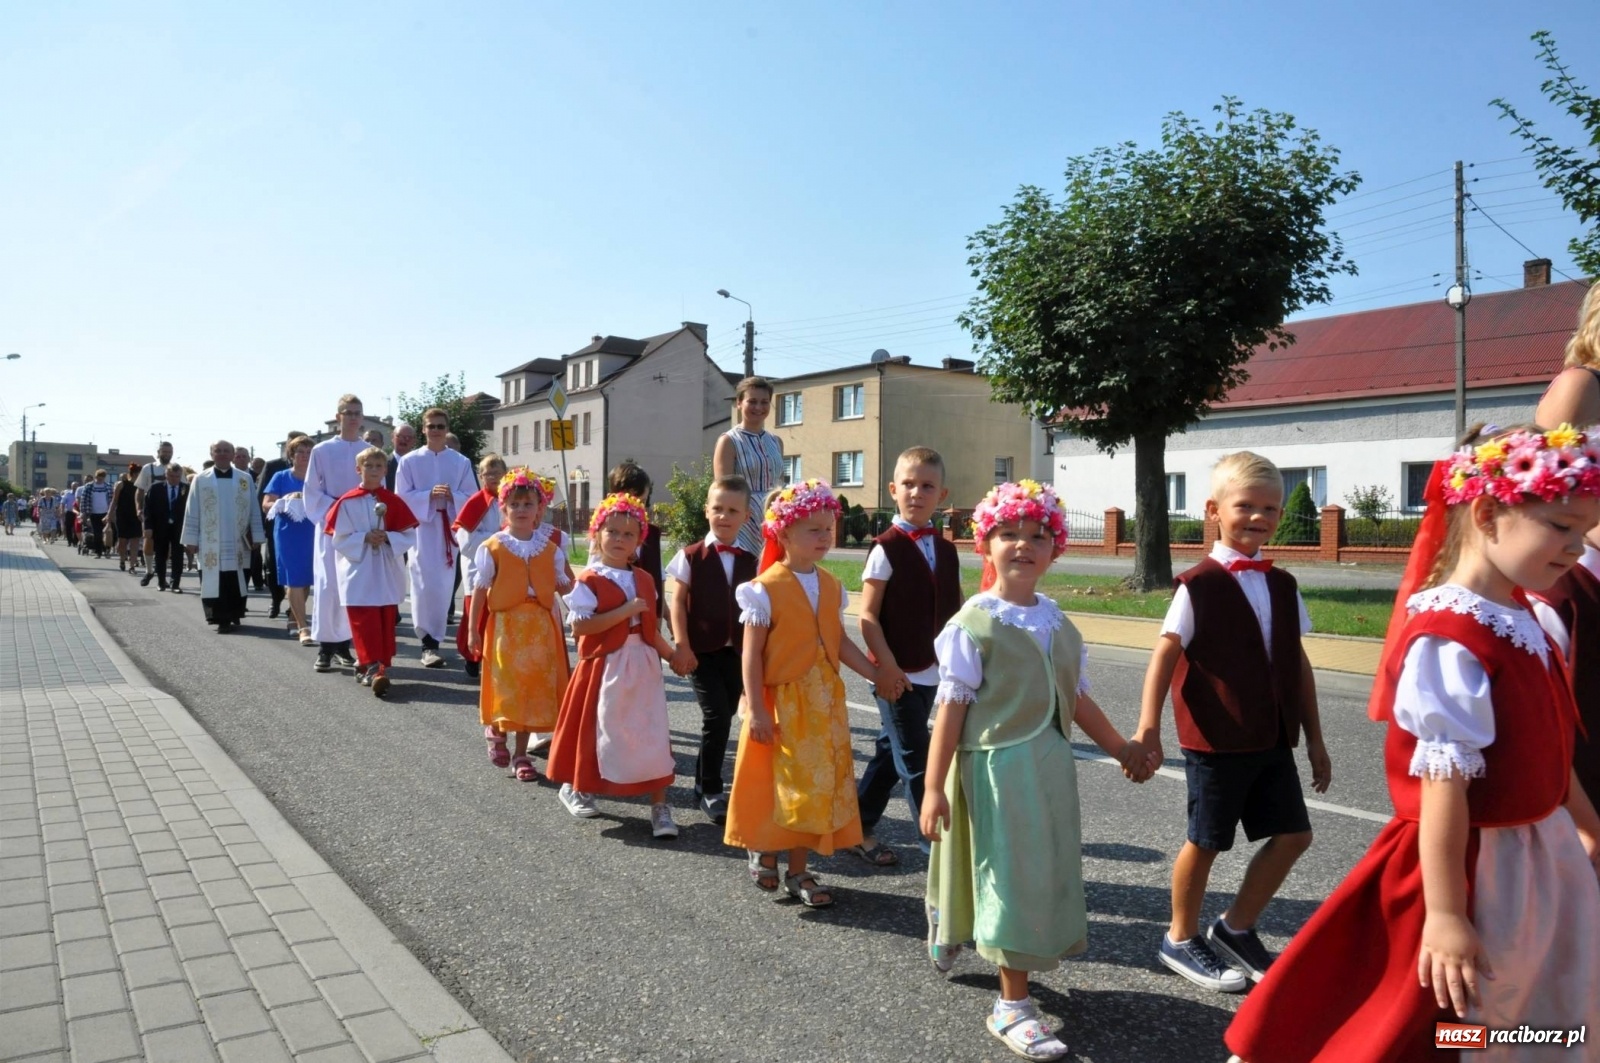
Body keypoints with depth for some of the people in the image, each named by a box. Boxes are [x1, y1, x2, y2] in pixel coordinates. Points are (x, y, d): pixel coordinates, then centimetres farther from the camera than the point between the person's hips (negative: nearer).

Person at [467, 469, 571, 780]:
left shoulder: (551, 547, 4)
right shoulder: (492, 547, -4)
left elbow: (562, 585, 6)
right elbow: (479, 589, -3)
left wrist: (578, 585, -16)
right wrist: (472, 629, -4)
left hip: (540, 626, 2)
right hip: (505, 624, -2)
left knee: (535, 687, 7)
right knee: (506, 685, 5)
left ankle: (521, 753, 21)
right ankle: (495, 731, 38)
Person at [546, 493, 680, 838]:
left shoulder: (644, 580, 9)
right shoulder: (589, 580, -9)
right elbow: (579, 627, -19)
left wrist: (672, 655, 9)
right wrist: (625, 611, -22)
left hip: (642, 665, 4)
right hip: (604, 666, -4)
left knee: (652, 736, 1)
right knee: (598, 731, 9)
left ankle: (659, 806, 8)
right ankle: (575, 787, 35)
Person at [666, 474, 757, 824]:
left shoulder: (750, 562, 4)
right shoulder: (691, 556, -4)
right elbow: (678, 603, -4)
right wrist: (681, 646, -10)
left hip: (736, 651, 4)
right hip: (701, 651, -3)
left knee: (723, 718, 10)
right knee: (716, 717, -10)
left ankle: (704, 783, 28)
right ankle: (710, 790, 6)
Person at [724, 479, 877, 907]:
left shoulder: (830, 585, 5)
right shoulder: (766, 589, -13)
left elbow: (840, 642, 10)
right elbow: (752, 653, -14)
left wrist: (876, 675, 3)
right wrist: (756, 710, -17)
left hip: (823, 701, 6)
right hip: (780, 701, -6)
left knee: (819, 785, 10)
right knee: (776, 785, 6)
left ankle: (798, 871, 24)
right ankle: (762, 851, 33)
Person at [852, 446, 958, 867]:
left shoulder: (945, 550, 7)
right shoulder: (886, 549, -11)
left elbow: (955, 611, 12)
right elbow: (867, 616, -12)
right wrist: (886, 667, -18)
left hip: (932, 673, 7)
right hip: (898, 674, -7)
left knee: (892, 752, 16)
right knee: (916, 763, -1)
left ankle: (859, 830, 31)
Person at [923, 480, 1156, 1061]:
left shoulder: (1059, 625, 6)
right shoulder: (972, 624, -12)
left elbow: (1076, 697, 15)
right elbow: (951, 707, -13)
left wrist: (1120, 748, 17)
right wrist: (934, 788, -14)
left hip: (1052, 764, 7)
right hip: (996, 767, -7)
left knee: (1049, 873, 19)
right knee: (1013, 881, 1)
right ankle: (1012, 1006, 19)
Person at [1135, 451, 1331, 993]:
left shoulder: (1282, 585, 7)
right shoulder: (1197, 586, -12)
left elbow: (1298, 664, 12)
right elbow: (1164, 656, -15)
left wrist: (1314, 740, 13)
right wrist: (1148, 728, -23)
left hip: (1273, 740, 6)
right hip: (1216, 742, -6)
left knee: (1292, 834, 9)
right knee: (1206, 842, 6)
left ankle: (1236, 928, 29)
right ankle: (1181, 939, 28)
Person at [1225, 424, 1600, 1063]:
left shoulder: (1522, 623, 4)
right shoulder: (1451, 639, -26)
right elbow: (1444, 782, -27)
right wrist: (1444, 914, -24)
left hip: (1539, 857, 9)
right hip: (1474, 868, -9)